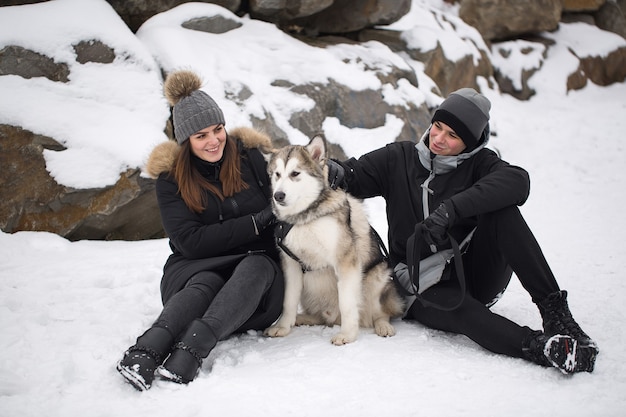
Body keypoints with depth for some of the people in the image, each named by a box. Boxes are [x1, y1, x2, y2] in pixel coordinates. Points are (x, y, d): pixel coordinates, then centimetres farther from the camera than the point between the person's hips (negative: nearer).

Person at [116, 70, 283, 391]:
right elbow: (190, 241, -10)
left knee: (255, 267, -34)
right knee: (204, 284, -35)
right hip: (195, 267, -1)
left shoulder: (250, 155, 3)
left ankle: (190, 350, -52)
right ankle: (146, 350, -54)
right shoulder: (171, 175, -1)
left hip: (258, 264, 1)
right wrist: (256, 222, -16)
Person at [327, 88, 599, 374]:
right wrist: (333, 170, -22)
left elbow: (517, 181, -23)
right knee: (454, 307, -36)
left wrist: (450, 208, -36)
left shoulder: (477, 163, -1)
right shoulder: (400, 158, 5)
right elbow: (354, 178, 5)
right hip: (425, 285, 0)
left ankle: (553, 308, -29)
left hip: (475, 273, 1)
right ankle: (539, 347, -50)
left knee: (503, 211, -25)